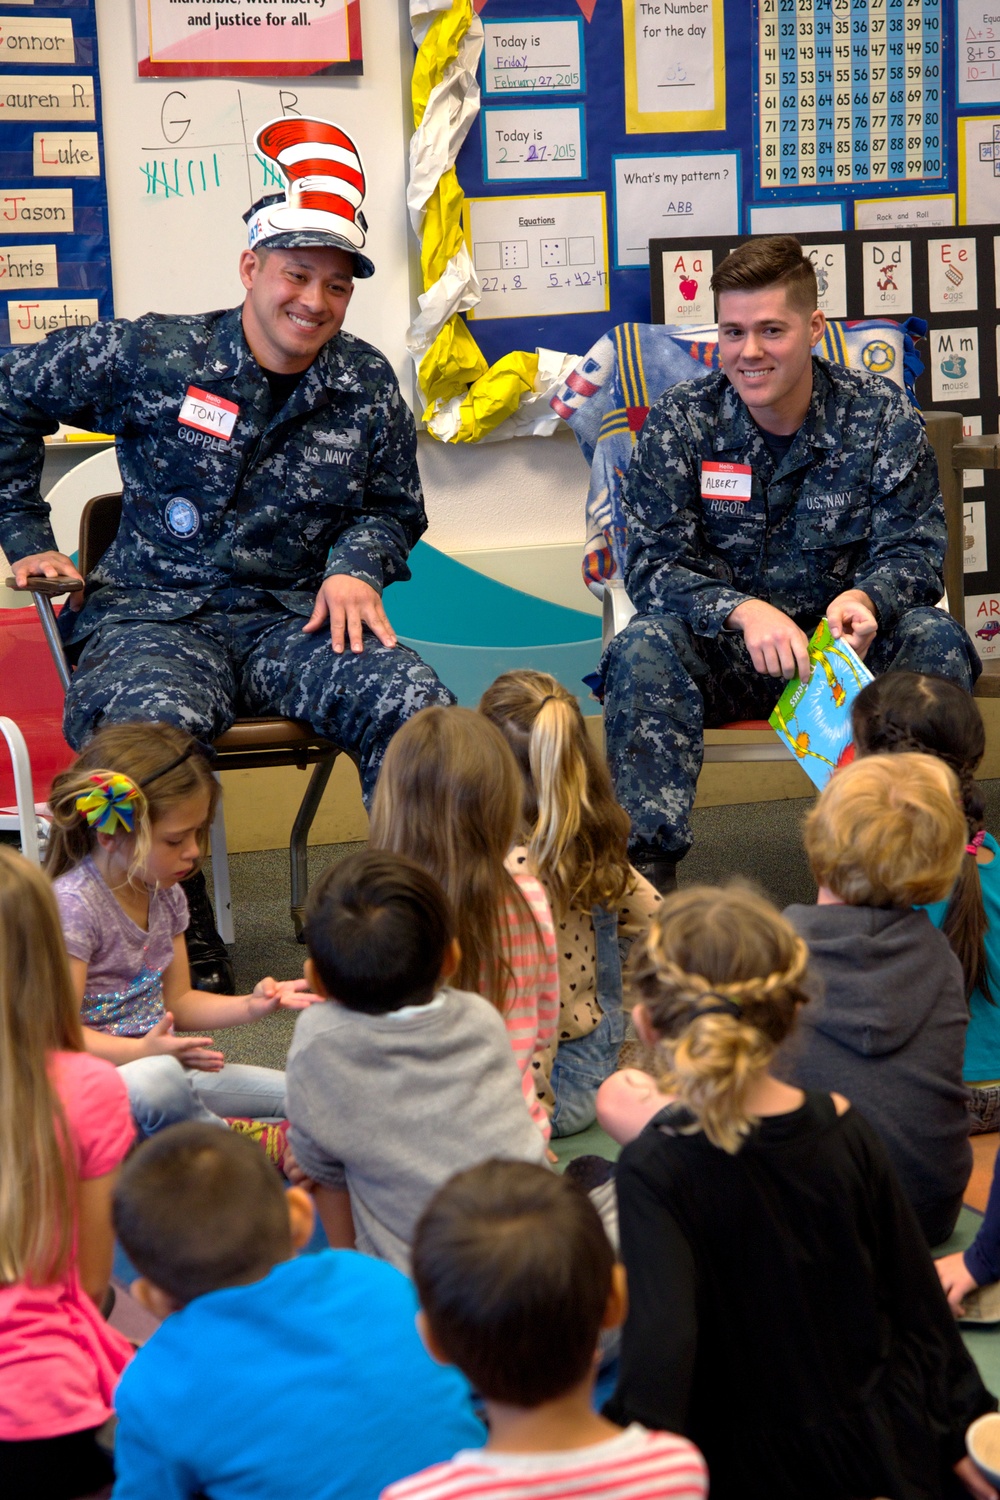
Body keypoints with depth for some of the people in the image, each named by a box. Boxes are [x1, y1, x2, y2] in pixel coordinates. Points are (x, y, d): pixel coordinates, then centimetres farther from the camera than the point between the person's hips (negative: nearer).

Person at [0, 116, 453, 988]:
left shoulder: (367, 385, 8)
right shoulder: (152, 357, -2)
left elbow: (393, 508, 22)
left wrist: (356, 567, -1)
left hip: (295, 620, 3)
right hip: (156, 615, -2)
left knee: (414, 702, -27)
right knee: (152, 726, -37)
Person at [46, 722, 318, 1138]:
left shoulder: (165, 894, 8)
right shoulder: (73, 905, -18)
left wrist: (249, 1005, 0)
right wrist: (142, 1051, -36)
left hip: (162, 1069, 8)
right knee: (156, 1081, -41)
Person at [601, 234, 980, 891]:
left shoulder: (882, 414, -4)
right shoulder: (678, 422, -5)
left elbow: (913, 551, -6)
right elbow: (652, 565, -11)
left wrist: (863, 600, -31)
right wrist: (744, 610, -31)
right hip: (725, 652, 0)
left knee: (936, 639, -27)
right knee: (643, 647, -30)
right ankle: (646, 871, -28)